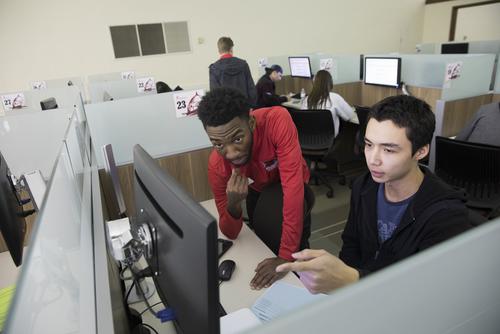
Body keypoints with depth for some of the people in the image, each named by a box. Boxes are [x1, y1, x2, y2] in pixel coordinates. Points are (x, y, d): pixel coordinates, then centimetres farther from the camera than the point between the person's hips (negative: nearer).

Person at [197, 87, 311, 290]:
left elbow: (293, 185, -44)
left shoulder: (277, 120, -42)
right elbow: (231, 234, -24)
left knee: (298, 249, -6)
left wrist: (286, 256, -48)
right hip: (261, 190, 2)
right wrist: (233, 205, -47)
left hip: (290, 186, -1)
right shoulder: (217, 165, -32)